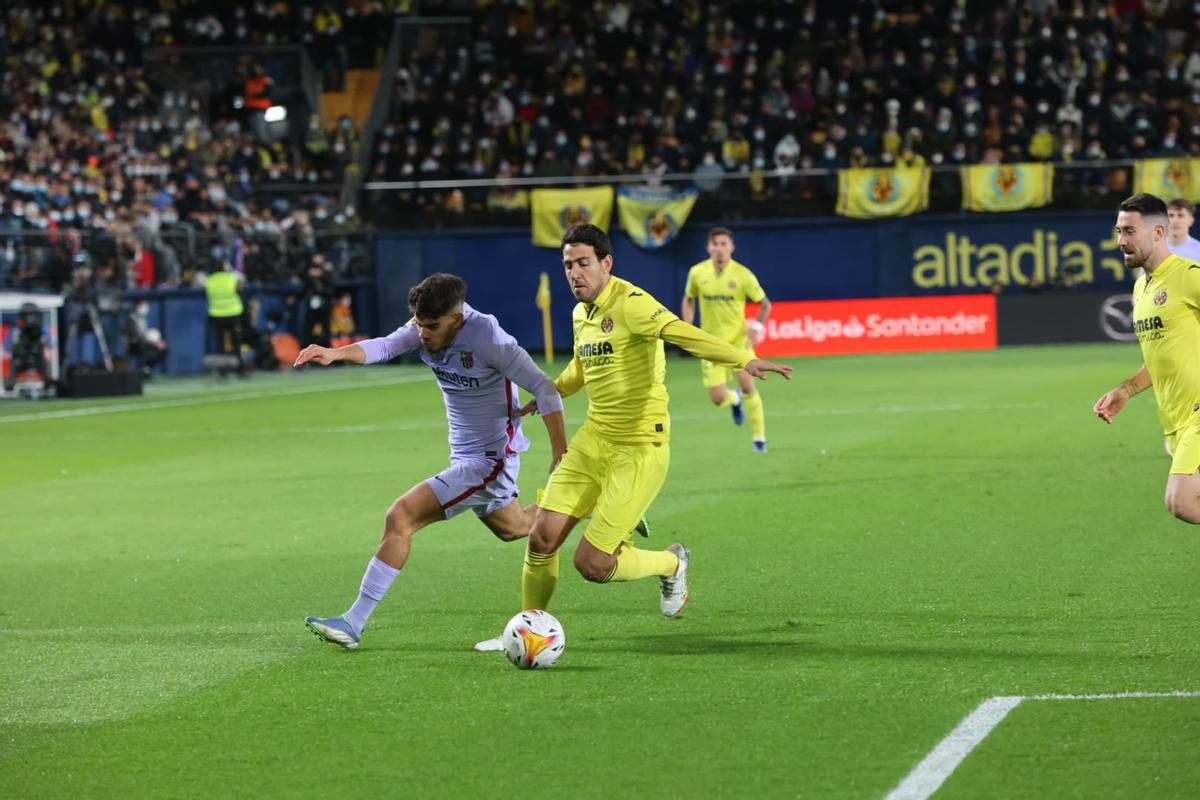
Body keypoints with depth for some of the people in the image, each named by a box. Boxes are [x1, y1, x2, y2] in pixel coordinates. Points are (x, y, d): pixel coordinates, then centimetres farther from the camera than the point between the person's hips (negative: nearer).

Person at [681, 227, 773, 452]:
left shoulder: (742, 274, -11)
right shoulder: (697, 273, -5)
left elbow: (764, 303, 0)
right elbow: (688, 299, 14)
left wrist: (758, 326, -15)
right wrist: (687, 328, 2)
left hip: (738, 338, -2)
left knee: (747, 384, -15)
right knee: (717, 398, -4)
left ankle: (759, 437, 3)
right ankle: (735, 400, 36)